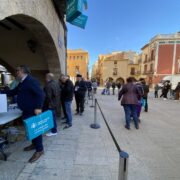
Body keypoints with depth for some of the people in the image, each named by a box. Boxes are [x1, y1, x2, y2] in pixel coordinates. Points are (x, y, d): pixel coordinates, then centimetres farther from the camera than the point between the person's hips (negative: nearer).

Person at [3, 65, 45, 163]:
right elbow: (13, 92, 26)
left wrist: (38, 107, -30)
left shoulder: (31, 80, -17)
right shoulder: (22, 82, 16)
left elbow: (40, 94, -26)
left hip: (33, 111, -10)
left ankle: (39, 150, 14)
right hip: (26, 111, 10)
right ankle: (34, 144, 39)